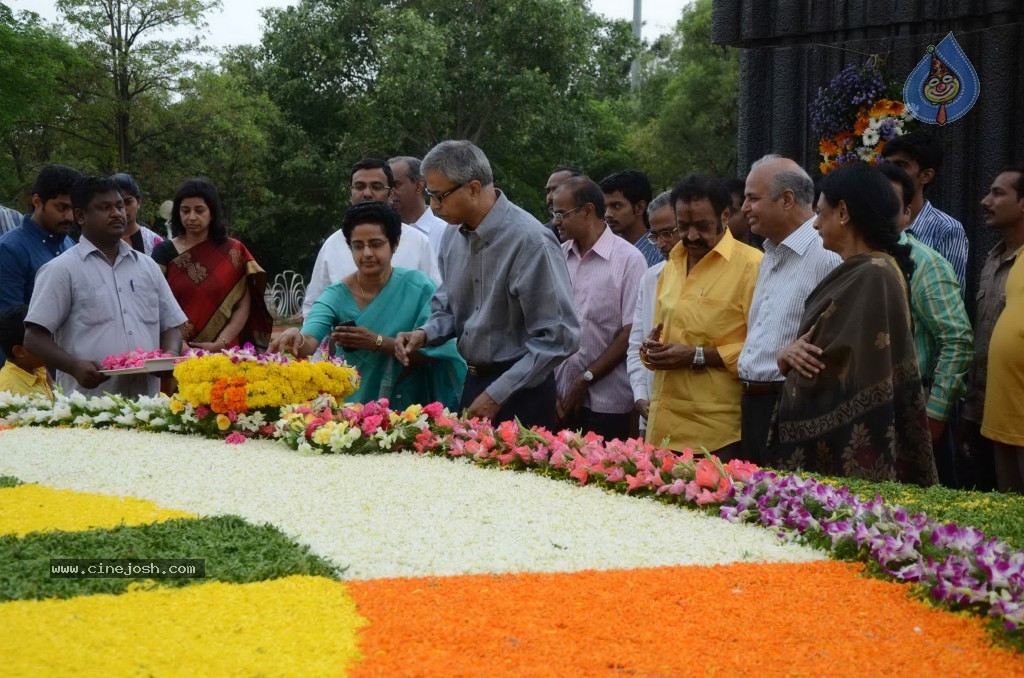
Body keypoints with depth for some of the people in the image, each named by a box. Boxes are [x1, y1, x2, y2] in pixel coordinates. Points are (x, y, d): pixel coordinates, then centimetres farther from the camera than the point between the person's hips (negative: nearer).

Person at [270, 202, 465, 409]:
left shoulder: (418, 287, -2)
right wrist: (298, 339, -40)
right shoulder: (337, 296, -2)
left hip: (410, 408, -1)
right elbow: (310, 341, -18)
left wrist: (378, 343, -18)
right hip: (355, 408, 1)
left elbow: (432, 352, -6)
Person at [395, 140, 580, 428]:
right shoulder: (453, 235, 3)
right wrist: (424, 334, -5)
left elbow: (558, 338, -20)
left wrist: (497, 395, -18)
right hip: (473, 382, 7)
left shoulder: (529, 241, -20)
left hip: (520, 392, -7)